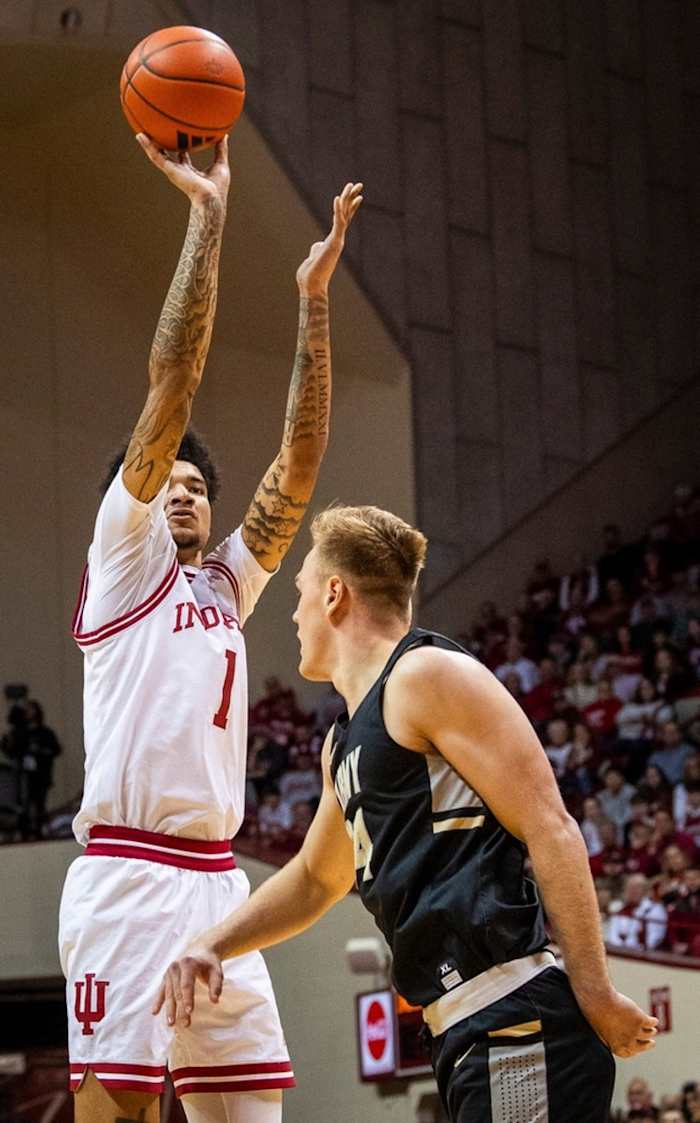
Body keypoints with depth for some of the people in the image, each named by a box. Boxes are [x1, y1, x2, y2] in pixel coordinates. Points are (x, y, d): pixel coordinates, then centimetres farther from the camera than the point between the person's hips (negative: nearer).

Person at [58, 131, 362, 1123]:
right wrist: (207, 214, -2)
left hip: (216, 882, 7)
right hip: (128, 878, -7)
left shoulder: (226, 586, 23)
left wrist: (312, 298, 12)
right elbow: (172, 384, 0)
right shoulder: (122, 556, 7)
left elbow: (299, 461, 16)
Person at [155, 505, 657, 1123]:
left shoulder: (428, 674, -6)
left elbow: (550, 829, -12)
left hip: (519, 1027, -10)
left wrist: (596, 995, -16)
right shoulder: (345, 741, 23)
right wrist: (211, 946, 23)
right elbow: (315, 879, 38)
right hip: (467, 1038, 10)